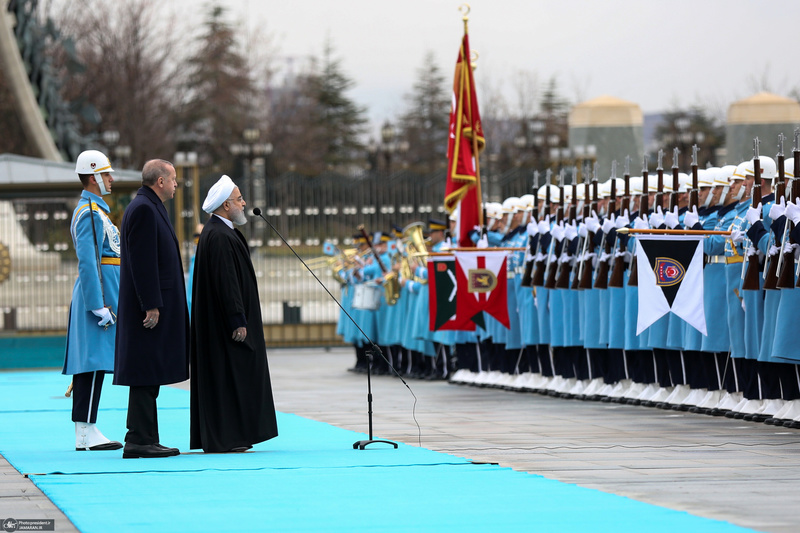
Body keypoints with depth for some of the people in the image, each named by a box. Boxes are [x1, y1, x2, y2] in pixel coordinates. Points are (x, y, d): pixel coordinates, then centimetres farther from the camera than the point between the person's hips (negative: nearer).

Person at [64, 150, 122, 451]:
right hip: (97, 294, -11)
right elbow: (88, 262, -20)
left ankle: (86, 431, 9)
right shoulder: (90, 213, -13)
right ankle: (86, 434, -12)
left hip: (102, 296, 11)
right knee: (93, 362, -11)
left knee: (92, 364, 9)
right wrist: (100, 307, -23)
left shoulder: (95, 209, 20)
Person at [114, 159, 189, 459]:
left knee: (148, 377, 10)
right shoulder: (143, 210, -14)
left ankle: (143, 440, 13)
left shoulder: (149, 208, 19)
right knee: (146, 375, -9)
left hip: (155, 307, 11)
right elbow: (142, 262, -20)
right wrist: (152, 306, -22)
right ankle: (139, 442, -10)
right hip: (151, 308, -11)